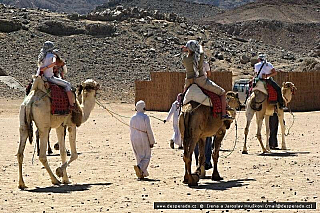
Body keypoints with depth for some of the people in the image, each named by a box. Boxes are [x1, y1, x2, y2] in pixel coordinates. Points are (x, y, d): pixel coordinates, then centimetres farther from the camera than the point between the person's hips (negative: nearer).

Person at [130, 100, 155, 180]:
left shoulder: (132, 118, 6)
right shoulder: (145, 117, -12)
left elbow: (132, 130, 12)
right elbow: (149, 130, -12)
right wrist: (152, 142, -5)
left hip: (134, 140, 5)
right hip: (143, 140, -5)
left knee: (139, 156, 14)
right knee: (146, 157, 2)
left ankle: (142, 174, 14)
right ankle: (139, 167, -25)